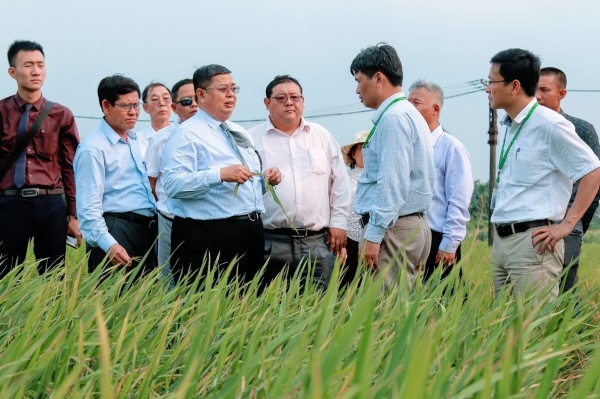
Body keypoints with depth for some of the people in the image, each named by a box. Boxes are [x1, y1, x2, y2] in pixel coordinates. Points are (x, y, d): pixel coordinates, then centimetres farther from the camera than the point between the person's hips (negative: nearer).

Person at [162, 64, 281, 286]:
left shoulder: (240, 133, 20)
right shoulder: (187, 134, -6)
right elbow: (173, 185, -20)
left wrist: (268, 178, 7)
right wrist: (220, 174, -28)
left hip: (251, 234, 8)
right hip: (207, 240, -8)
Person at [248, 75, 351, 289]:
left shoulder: (322, 136, 14)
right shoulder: (253, 139, 5)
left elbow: (340, 183, 14)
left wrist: (338, 222, 8)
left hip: (318, 241, 2)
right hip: (270, 242, -2)